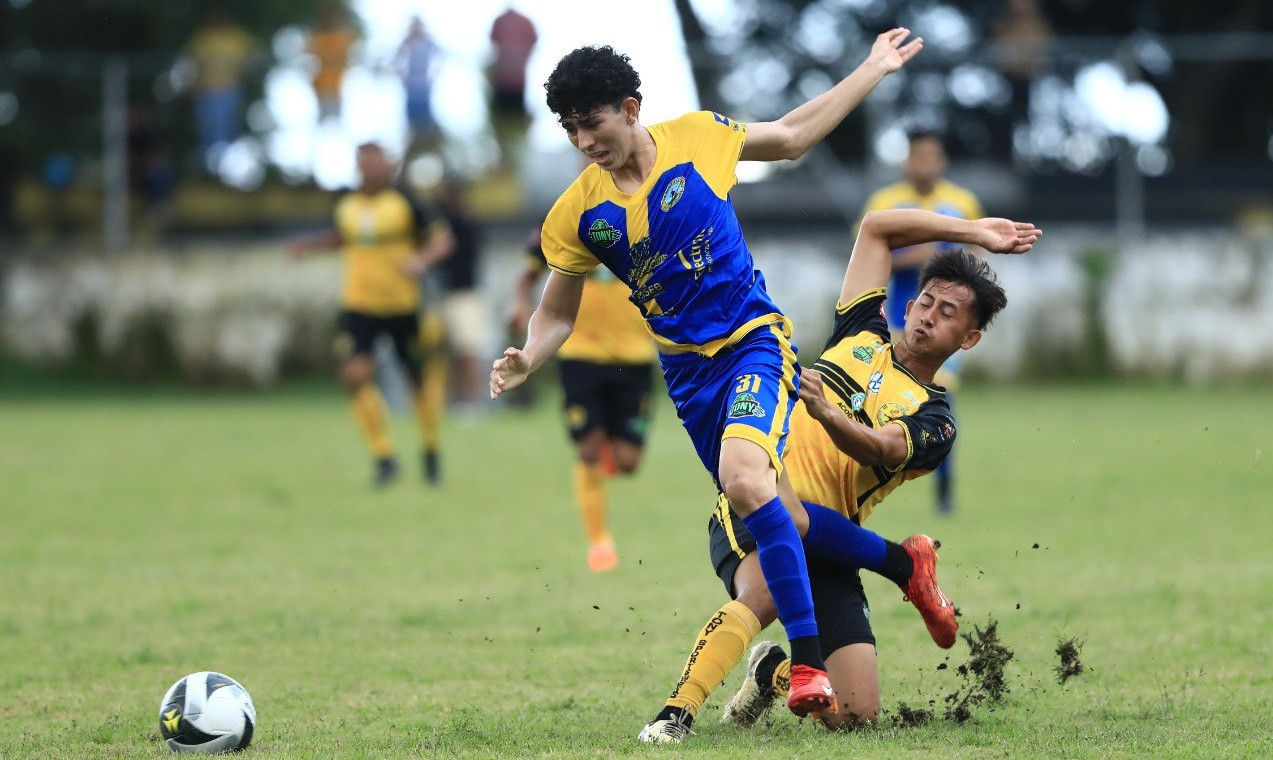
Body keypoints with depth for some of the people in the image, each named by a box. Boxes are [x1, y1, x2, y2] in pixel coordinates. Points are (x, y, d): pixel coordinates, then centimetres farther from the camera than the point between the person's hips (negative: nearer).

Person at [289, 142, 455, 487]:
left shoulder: (405, 203, -7)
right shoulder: (346, 205, 4)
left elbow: (442, 238, -5)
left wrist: (422, 259, -24)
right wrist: (310, 245, 8)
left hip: (403, 306, -2)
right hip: (359, 306, 2)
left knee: (419, 378, 7)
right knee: (356, 374, -15)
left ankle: (430, 450, 30)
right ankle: (383, 456, -6)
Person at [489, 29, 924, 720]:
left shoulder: (697, 137, -7)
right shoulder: (576, 214, -4)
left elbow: (792, 137, 11)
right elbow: (556, 314, 7)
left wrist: (875, 68, 13)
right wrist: (526, 360, -15)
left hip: (754, 340, -4)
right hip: (686, 369, 4)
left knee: (744, 480, -29)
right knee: (770, 509, 6)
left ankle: (808, 661, -28)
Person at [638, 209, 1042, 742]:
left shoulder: (934, 421, 8)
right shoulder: (860, 337, 17)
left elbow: (876, 449, -16)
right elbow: (877, 227, 23)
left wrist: (826, 413, -37)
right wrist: (975, 233, 20)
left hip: (825, 541, 1)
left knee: (856, 714, -9)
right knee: (762, 594, -36)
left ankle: (776, 673, 24)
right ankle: (673, 716, -37)